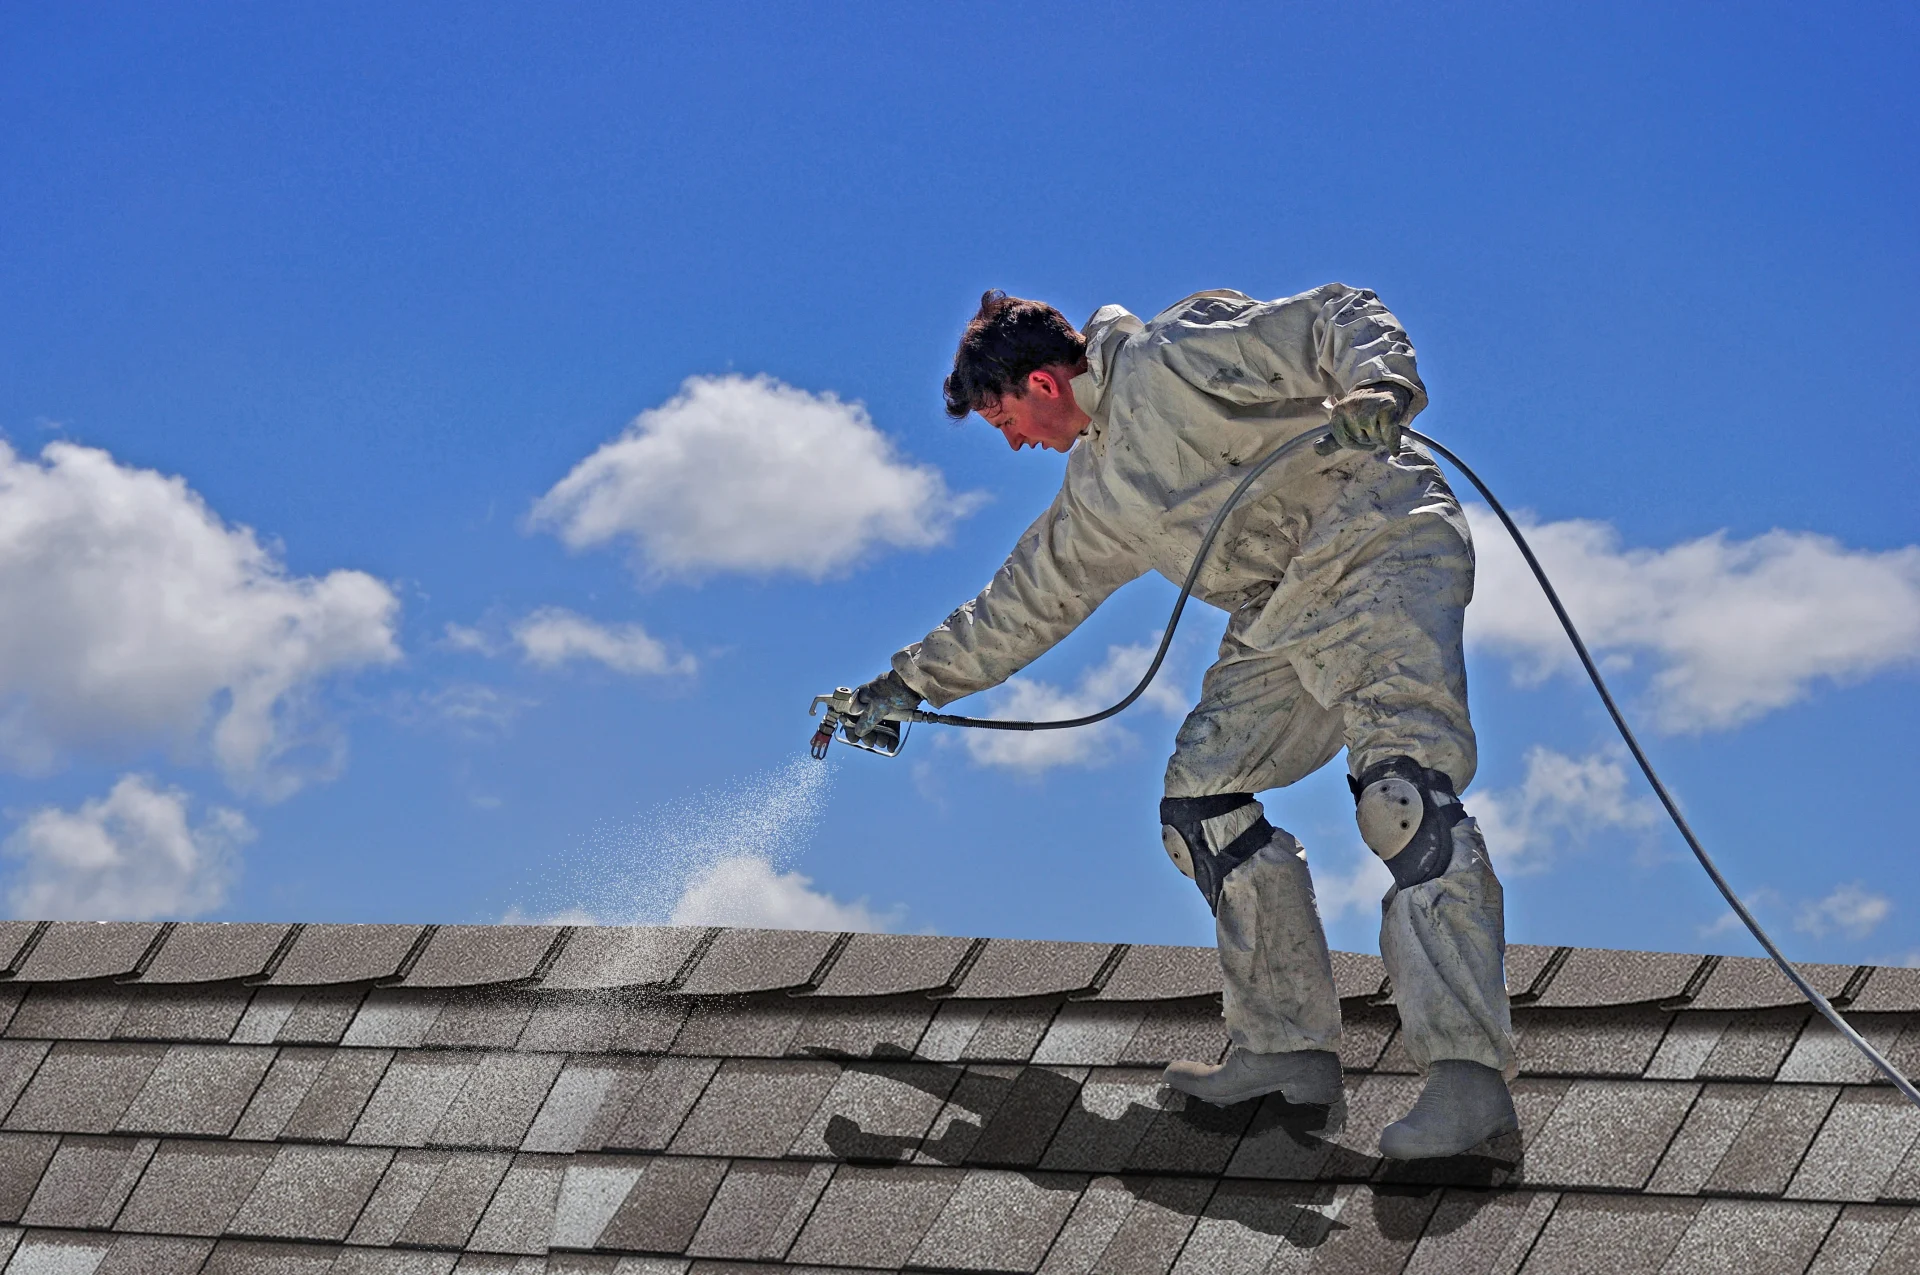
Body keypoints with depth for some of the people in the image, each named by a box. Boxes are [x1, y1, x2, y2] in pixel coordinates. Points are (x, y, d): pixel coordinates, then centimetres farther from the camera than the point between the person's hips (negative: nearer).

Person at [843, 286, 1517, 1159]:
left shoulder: (1177, 358, -8)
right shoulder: (1098, 494, 19)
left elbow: (1341, 319, -9)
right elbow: (1025, 602, 31)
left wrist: (1381, 392, -29)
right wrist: (910, 681, 34)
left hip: (1381, 551, -9)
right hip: (1282, 616, 9)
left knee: (1404, 792, -25)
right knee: (1201, 801, 1)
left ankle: (1468, 1071, -32)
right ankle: (1289, 1049, 2)